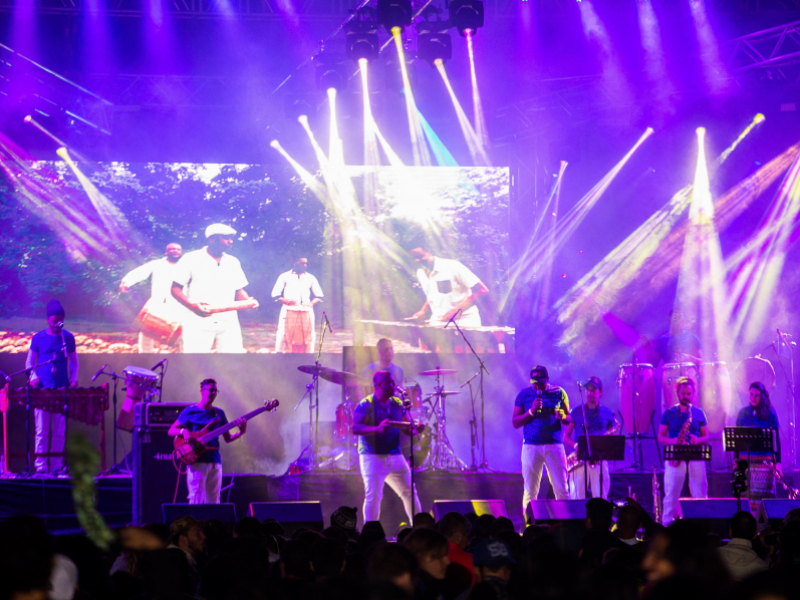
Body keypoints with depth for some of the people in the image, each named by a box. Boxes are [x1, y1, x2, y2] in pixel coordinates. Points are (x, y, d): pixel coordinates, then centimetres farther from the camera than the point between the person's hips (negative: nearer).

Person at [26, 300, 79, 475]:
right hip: (42, 389, -1)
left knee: (59, 431, 3)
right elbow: (29, 362, 8)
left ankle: (56, 466, 7)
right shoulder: (38, 338, 2)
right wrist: (33, 376, -11)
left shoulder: (68, 338, 6)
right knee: (42, 430, -3)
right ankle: (40, 466, 0)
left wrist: (73, 379, -2)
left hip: (62, 390, 1)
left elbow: (74, 361, 14)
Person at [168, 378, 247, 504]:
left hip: (215, 461, 4)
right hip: (197, 460, -4)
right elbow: (171, 431, 3)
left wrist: (241, 432, -5)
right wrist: (183, 431, -17)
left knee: (213, 501, 5)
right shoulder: (190, 411, 3)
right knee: (197, 500, -11)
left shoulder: (219, 413, 14)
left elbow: (228, 438, 14)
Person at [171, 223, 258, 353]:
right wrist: (191, 305, -20)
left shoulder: (233, 262, 16)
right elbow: (176, 289, -1)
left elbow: (239, 290, 19)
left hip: (228, 322, 4)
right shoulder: (191, 259, 1)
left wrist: (248, 301, -4)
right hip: (198, 323, -4)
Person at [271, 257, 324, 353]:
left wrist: (311, 303, -3)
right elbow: (275, 294, 4)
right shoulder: (285, 276, 8)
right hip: (289, 311, -2)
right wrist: (285, 301, -14)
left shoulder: (311, 278, 15)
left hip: (306, 312, 2)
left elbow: (319, 296, 18)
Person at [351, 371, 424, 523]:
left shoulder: (397, 404, 10)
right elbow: (355, 428, -19)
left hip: (395, 456, 6)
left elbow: (407, 428, 16)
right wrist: (378, 429, -33)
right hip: (372, 457, -6)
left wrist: (416, 429, -8)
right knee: (373, 497, -10)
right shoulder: (366, 404, -9)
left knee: (409, 492, 11)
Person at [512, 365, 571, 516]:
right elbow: (515, 423, 4)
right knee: (530, 491, -1)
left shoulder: (558, 393, 7)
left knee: (561, 489, -4)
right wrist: (531, 411, -11)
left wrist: (562, 416, -13)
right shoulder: (524, 395, 6)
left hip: (554, 445, 0)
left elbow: (569, 420, 10)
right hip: (531, 446, 0)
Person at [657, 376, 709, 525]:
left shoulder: (699, 413, 9)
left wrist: (698, 440, -11)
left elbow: (706, 437, 12)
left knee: (700, 496, 0)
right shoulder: (668, 413, 6)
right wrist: (673, 441, -14)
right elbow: (660, 437, 6)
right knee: (671, 496, -2)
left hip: (696, 458, 1)